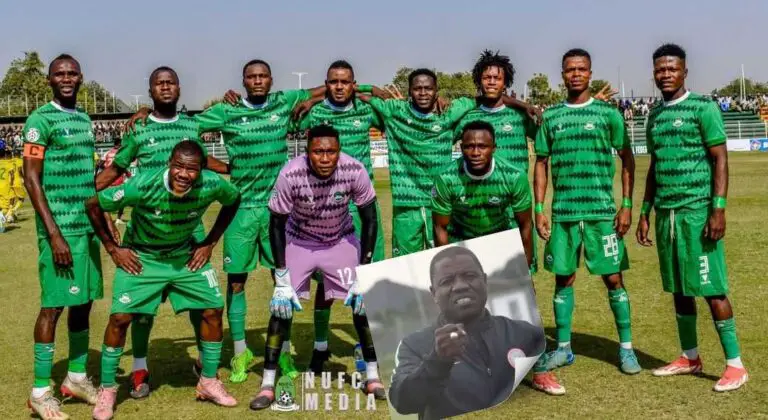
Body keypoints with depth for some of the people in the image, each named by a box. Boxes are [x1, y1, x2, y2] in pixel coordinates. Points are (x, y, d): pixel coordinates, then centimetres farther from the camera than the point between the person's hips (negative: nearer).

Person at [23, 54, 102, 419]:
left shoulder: (84, 119, 15)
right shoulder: (40, 120, -8)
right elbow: (31, 179, -12)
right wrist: (54, 234, -18)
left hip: (89, 225, 7)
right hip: (60, 227, -7)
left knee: (83, 301, 12)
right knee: (53, 305, -4)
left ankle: (77, 378, 24)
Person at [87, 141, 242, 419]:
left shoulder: (212, 185, -24)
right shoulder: (143, 186, -32)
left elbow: (233, 201, 1)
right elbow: (93, 205, -19)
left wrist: (210, 243, -3)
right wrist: (113, 249, -13)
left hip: (186, 256, 3)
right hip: (140, 257, -3)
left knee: (213, 310, -2)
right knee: (120, 317, -11)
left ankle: (208, 383, 16)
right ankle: (107, 390, 9)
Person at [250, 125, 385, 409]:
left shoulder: (354, 171, -27)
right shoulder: (290, 175, -31)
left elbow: (369, 220, -14)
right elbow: (276, 225, -17)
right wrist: (282, 280, -18)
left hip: (341, 241, 1)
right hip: (299, 241, -1)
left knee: (362, 303, -4)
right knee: (282, 307, -8)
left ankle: (372, 377, 14)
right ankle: (268, 384, 4)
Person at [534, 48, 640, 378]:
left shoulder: (608, 113, 2)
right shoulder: (551, 116, 8)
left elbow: (627, 159, 4)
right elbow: (541, 164, 11)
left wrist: (627, 205, -3)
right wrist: (539, 210, 4)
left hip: (602, 212, -2)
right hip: (563, 212, 2)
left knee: (613, 278, 0)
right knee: (563, 279, 7)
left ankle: (626, 347, 12)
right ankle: (563, 349, 18)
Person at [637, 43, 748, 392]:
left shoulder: (703, 108, -4)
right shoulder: (655, 115, 14)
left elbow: (720, 159, -8)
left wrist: (718, 208, -16)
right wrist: (645, 212, 17)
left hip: (697, 210, -6)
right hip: (666, 212, 6)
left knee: (711, 287, -6)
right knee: (678, 287, 11)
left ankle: (735, 364, 2)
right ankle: (690, 358, 22)